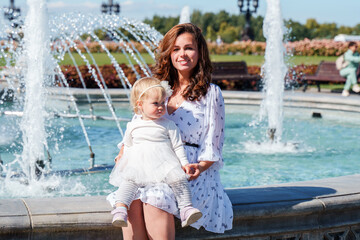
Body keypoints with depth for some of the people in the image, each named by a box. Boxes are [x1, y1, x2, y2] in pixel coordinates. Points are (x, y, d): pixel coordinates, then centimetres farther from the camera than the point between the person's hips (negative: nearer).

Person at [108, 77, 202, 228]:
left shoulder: (168, 125, 8)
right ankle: (120, 208, -38)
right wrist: (122, 159, 19)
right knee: (129, 180, -28)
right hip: (138, 164, 1)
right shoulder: (132, 126, 13)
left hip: (164, 163, -1)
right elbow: (127, 146, 26)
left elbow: (177, 146, 9)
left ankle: (186, 208, -22)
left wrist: (184, 164, 1)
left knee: (178, 178, -27)